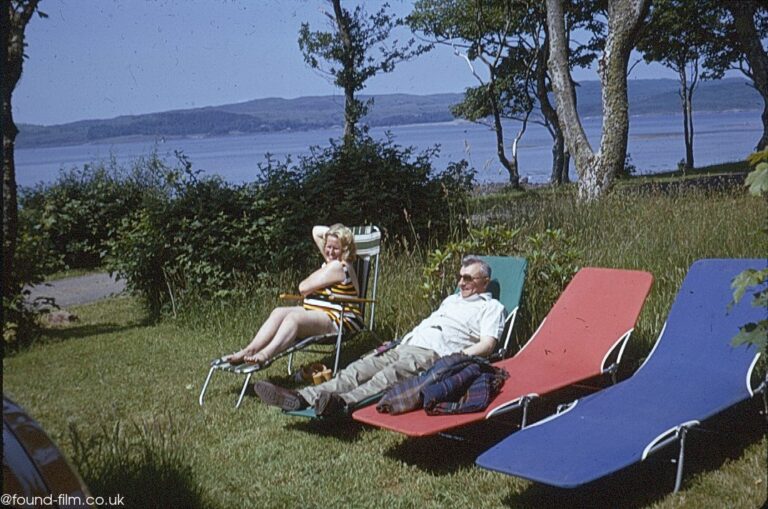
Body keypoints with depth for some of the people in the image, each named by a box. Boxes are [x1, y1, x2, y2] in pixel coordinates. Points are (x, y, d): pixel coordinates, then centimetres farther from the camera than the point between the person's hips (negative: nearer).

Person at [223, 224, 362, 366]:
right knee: (279, 312, -12)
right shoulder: (333, 261, 18)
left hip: (338, 322, -10)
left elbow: (304, 288, -11)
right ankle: (250, 351, -28)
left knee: (294, 317, -35)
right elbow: (316, 231, 32)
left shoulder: (337, 266, -12)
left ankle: (266, 354, -56)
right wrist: (336, 232, 18)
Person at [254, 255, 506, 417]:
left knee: (394, 374, -36)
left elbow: (487, 345, -3)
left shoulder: (491, 307, 11)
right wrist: (398, 342, 16)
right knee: (361, 368, -15)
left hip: (436, 355, -7)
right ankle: (303, 397, -32)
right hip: (407, 346, 8)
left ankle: (344, 402, -60)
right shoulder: (452, 299, 35)